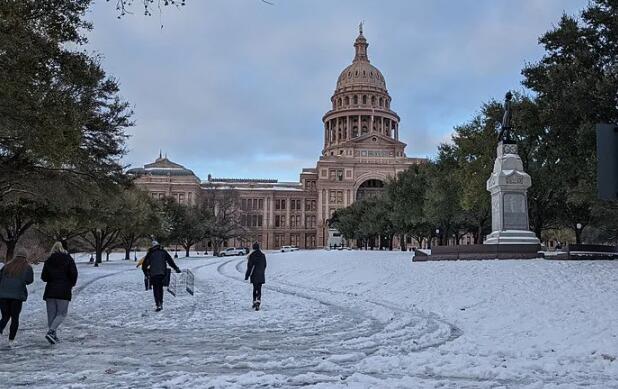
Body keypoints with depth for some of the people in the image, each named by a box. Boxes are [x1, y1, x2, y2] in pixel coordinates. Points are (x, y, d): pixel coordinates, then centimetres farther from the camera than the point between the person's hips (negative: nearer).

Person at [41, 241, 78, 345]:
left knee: (51, 314, 11)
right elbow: (74, 273, -9)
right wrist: (71, 285, 7)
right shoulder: (68, 259, 0)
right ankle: (51, 332, -19)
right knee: (62, 314, 0)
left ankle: (53, 336, 10)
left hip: (50, 290, 3)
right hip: (64, 291, -3)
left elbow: (43, 277, 4)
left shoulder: (49, 260, 7)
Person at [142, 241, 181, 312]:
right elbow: (170, 261, 11)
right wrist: (176, 269, 17)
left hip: (153, 274, -2)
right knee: (160, 288, 19)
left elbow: (144, 265, 11)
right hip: (162, 273, 2)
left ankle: (158, 305, -10)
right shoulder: (163, 252, 12)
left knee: (156, 289, 2)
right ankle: (161, 303, 18)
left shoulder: (150, 253, 9)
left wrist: (146, 273, 22)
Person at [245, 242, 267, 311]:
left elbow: (249, 266, -10)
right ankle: (258, 303, -9)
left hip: (254, 275, -3)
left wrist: (247, 275, -4)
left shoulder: (251, 255, -10)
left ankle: (255, 303, 9)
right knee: (259, 289, 4)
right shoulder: (263, 255, 3)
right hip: (261, 276, 3)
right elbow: (265, 265, 11)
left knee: (255, 289, 8)